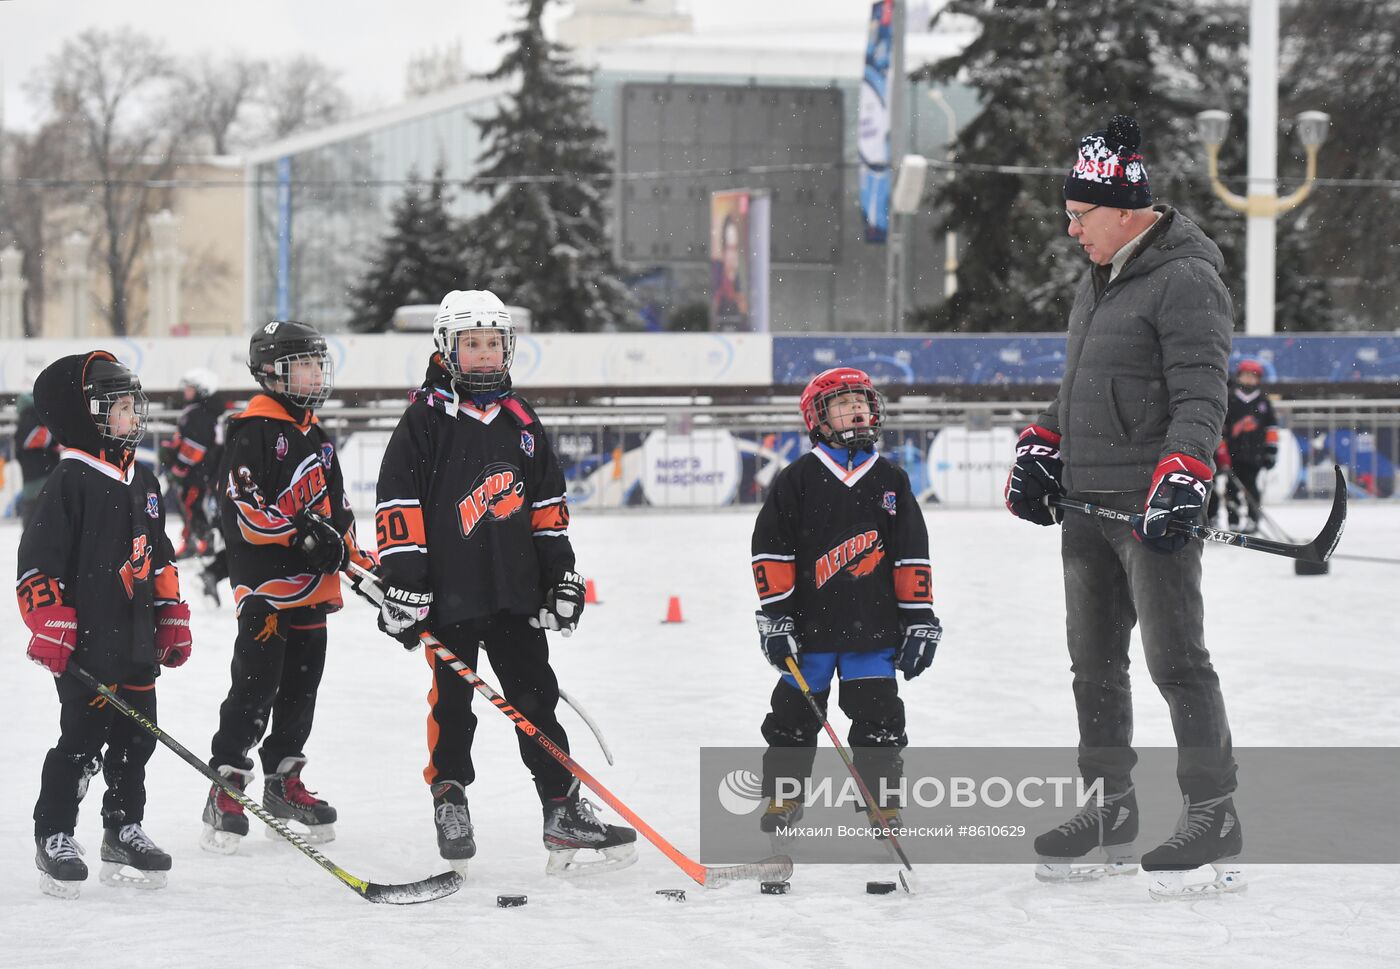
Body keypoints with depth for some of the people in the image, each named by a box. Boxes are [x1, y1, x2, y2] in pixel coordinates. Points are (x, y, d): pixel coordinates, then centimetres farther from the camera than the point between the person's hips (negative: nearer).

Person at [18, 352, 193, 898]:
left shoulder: (143, 482, 14)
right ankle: (54, 836, 8)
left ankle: (124, 829, 23)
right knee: (82, 740, -4)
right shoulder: (71, 481, -11)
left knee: (136, 737, 10)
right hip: (86, 645, -7)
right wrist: (49, 626, -17)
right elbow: (39, 559, -13)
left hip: (138, 643, 7)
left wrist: (173, 619, 19)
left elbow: (160, 557, 22)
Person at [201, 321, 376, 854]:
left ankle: (284, 780, 24)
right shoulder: (254, 429, -10)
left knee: (301, 688, 13)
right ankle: (226, 788, -6)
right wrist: (299, 531, -23)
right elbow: (241, 504, -19)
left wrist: (356, 554, 15)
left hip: (312, 587, 8)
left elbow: (335, 504, 26)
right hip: (265, 582, -8)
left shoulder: (316, 436, 18)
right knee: (254, 688, -10)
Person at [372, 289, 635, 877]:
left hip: (516, 590, 4)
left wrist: (562, 574, 13)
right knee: (452, 704, 1)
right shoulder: (425, 419, -3)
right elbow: (397, 501, -7)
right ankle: (449, 803, 16)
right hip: (448, 592, -4)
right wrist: (401, 580, -12)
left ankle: (564, 813, 7)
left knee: (536, 698, 5)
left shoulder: (521, 421, 12)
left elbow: (548, 504, 17)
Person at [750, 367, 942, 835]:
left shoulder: (891, 480, 6)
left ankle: (883, 804, 10)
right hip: (810, 625, -1)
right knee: (795, 712, 6)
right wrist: (775, 614, -5)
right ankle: (782, 795, 21)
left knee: (879, 716, 0)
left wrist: (920, 620, 3)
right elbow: (771, 549, -1)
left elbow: (912, 556, 8)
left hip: (873, 626, 1)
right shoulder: (797, 479, 0)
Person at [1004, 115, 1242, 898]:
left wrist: (1181, 477, -31)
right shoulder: (1099, 279, 17)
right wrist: (1042, 451, 16)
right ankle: (1112, 811, 21)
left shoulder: (1185, 279, -13)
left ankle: (1215, 816, -4)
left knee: (1176, 659, -9)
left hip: (1156, 505, -9)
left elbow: (1202, 394, -20)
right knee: (1094, 660, 13)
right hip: (1087, 504, 10)